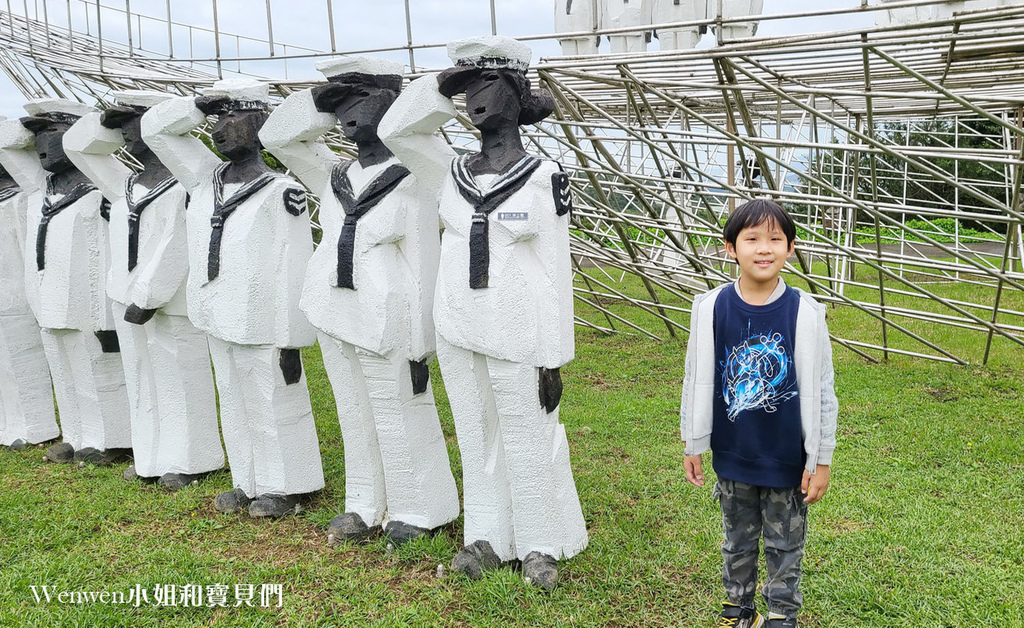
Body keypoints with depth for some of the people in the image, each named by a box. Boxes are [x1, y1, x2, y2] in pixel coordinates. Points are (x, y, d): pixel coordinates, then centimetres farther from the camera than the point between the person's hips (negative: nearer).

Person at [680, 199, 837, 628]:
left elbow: (820, 391, -6)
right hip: (732, 455, 2)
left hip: (787, 459, -1)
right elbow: (697, 381, 0)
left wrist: (821, 460, -4)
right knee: (738, 539, 19)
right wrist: (693, 445, 4)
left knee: (784, 544, 14)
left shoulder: (804, 313, -12)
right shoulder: (711, 308, -8)